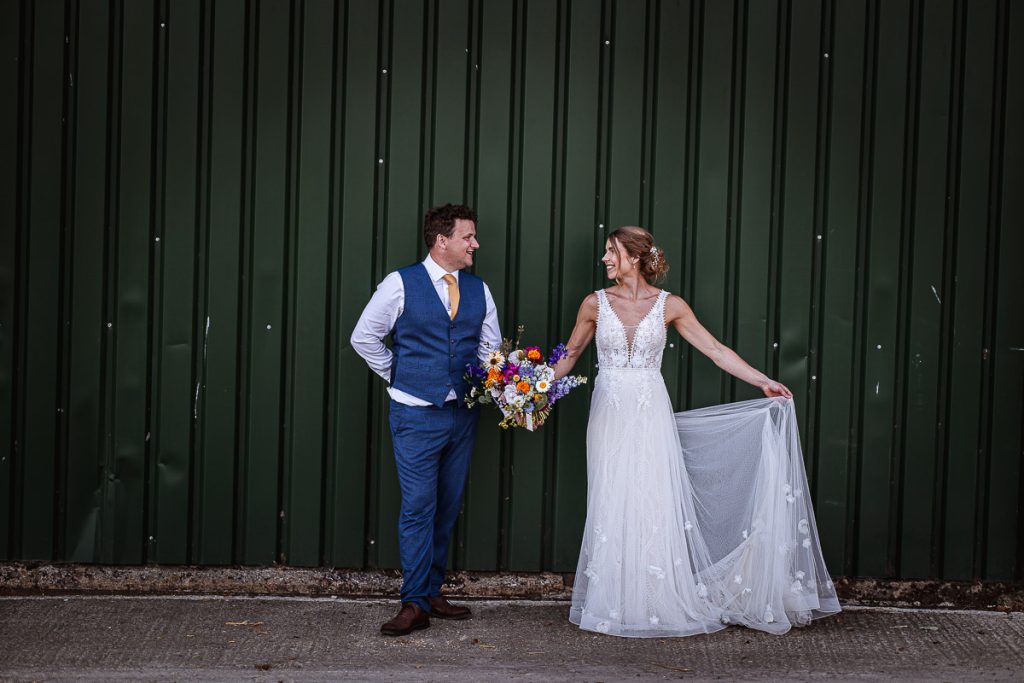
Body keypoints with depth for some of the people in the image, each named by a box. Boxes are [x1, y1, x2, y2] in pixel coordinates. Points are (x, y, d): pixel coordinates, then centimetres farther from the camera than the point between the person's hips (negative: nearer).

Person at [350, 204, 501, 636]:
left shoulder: (478, 290, 9)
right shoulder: (401, 284, -5)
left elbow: (491, 348, 16)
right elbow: (364, 337, -1)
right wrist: (396, 376, 2)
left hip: (463, 414, 5)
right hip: (416, 414, -5)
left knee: (448, 508, 10)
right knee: (418, 507, -7)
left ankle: (432, 592, 22)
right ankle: (415, 604, -2)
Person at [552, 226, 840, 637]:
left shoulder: (670, 305, -1)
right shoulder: (595, 303, 3)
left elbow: (715, 350, 2)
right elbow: (571, 353, 12)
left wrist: (764, 382, -2)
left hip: (651, 417, -1)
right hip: (610, 415, 1)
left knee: (655, 506, -1)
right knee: (611, 508, 2)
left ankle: (658, 603, 11)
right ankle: (614, 602, 13)